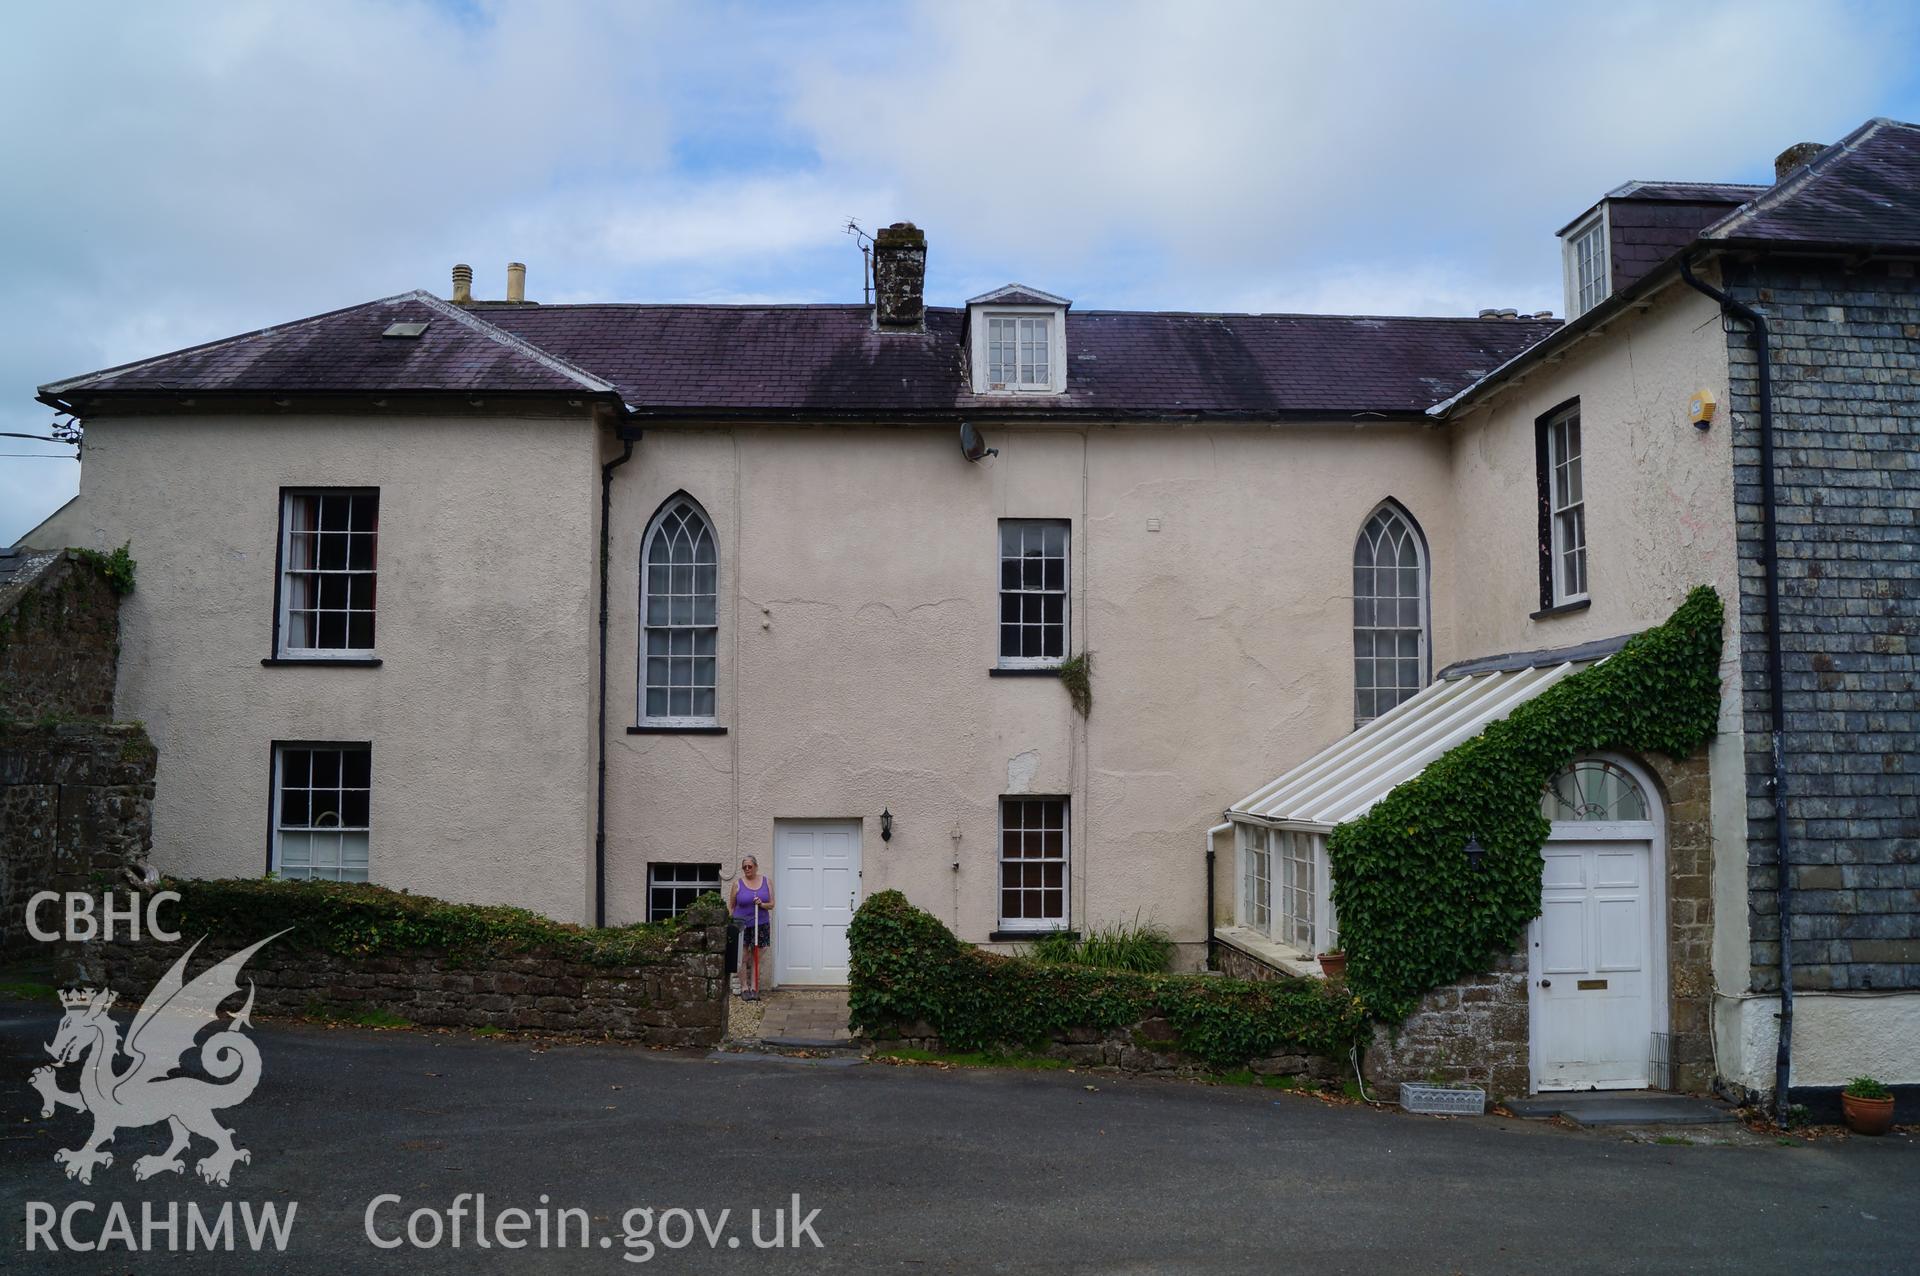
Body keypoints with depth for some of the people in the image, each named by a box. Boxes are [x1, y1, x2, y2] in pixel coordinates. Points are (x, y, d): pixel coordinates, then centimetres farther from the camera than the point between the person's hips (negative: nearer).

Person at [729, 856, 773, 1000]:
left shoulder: (766, 882, 4)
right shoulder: (738, 883, -1)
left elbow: (771, 904, 4)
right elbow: (731, 905, 3)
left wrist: (761, 904, -15)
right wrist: (729, 921, -4)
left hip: (760, 925, 1)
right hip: (742, 925, -1)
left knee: (756, 958, 3)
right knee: (743, 958, -1)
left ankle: (754, 989, 6)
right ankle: (745, 988, 4)